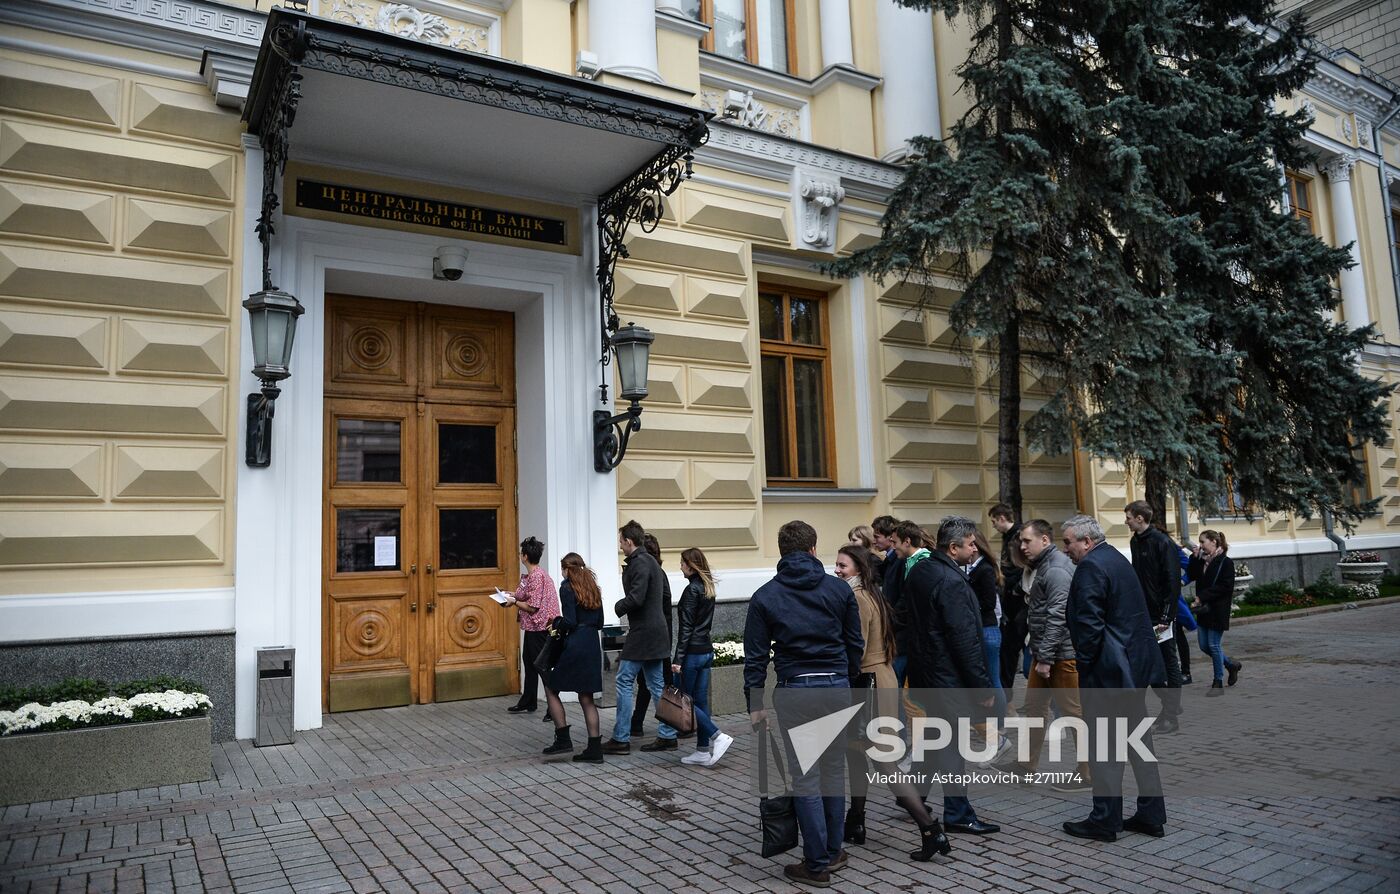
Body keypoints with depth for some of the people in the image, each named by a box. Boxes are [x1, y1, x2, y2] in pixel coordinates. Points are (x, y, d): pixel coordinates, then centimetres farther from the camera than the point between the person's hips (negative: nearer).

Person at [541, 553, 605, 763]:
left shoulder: (567, 587, -7)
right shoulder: (592, 588, 14)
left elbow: (570, 621, -14)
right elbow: (600, 622, 14)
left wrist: (557, 623, 5)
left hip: (575, 645, -7)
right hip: (593, 645, 7)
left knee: (551, 688, 9)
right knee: (586, 698, 10)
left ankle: (563, 739, 5)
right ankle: (594, 749, 8)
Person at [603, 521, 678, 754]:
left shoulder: (639, 563, -15)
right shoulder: (651, 561, 15)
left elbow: (636, 598, -24)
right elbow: (664, 590, 23)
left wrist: (617, 607, -7)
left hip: (642, 634, -10)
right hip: (655, 632, 10)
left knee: (624, 682, -4)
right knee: (655, 684, 12)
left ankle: (621, 739, 0)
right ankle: (667, 736, 15)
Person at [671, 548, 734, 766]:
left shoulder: (692, 590, -15)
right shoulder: (708, 588, 12)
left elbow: (686, 627, -18)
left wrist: (678, 659, -17)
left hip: (693, 652, -9)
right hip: (707, 650, 9)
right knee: (700, 700, 10)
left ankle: (718, 736, -6)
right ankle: (703, 751, 13)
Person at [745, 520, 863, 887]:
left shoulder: (765, 596, -1)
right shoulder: (839, 588, 4)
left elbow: (756, 656, -1)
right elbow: (855, 644, 7)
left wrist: (755, 704, 5)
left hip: (795, 691, -2)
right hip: (838, 688, 3)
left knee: (805, 778, 4)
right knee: (834, 771, 16)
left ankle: (817, 864, 10)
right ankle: (834, 851, 27)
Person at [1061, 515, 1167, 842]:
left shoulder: (1090, 567, -16)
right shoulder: (1117, 558, 14)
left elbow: (1089, 623, -22)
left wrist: (1084, 664, -13)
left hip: (1108, 670, -10)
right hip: (1136, 664, 10)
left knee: (1103, 747, -1)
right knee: (1138, 739, 16)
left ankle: (1105, 821, 7)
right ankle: (1151, 815, 24)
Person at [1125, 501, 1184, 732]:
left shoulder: (1162, 542, -14)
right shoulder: (1135, 542, 10)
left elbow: (1173, 581, -16)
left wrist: (1166, 616, -19)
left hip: (1161, 615, -7)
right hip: (1144, 615, 7)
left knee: (1169, 663, 3)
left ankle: (1172, 715, 10)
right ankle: (1170, 705, 24)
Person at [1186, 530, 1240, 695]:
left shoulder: (1226, 562, -11)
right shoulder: (1202, 560, 10)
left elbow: (1225, 586, -17)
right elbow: (1191, 575, 5)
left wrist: (1202, 596, -20)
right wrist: (1195, 558, -4)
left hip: (1218, 611, -7)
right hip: (1203, 609, 7)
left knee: (1213, 645, -2)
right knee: (1204, 645, 10)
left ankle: (1218, 683, 10)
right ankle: (1231, 664, 34)